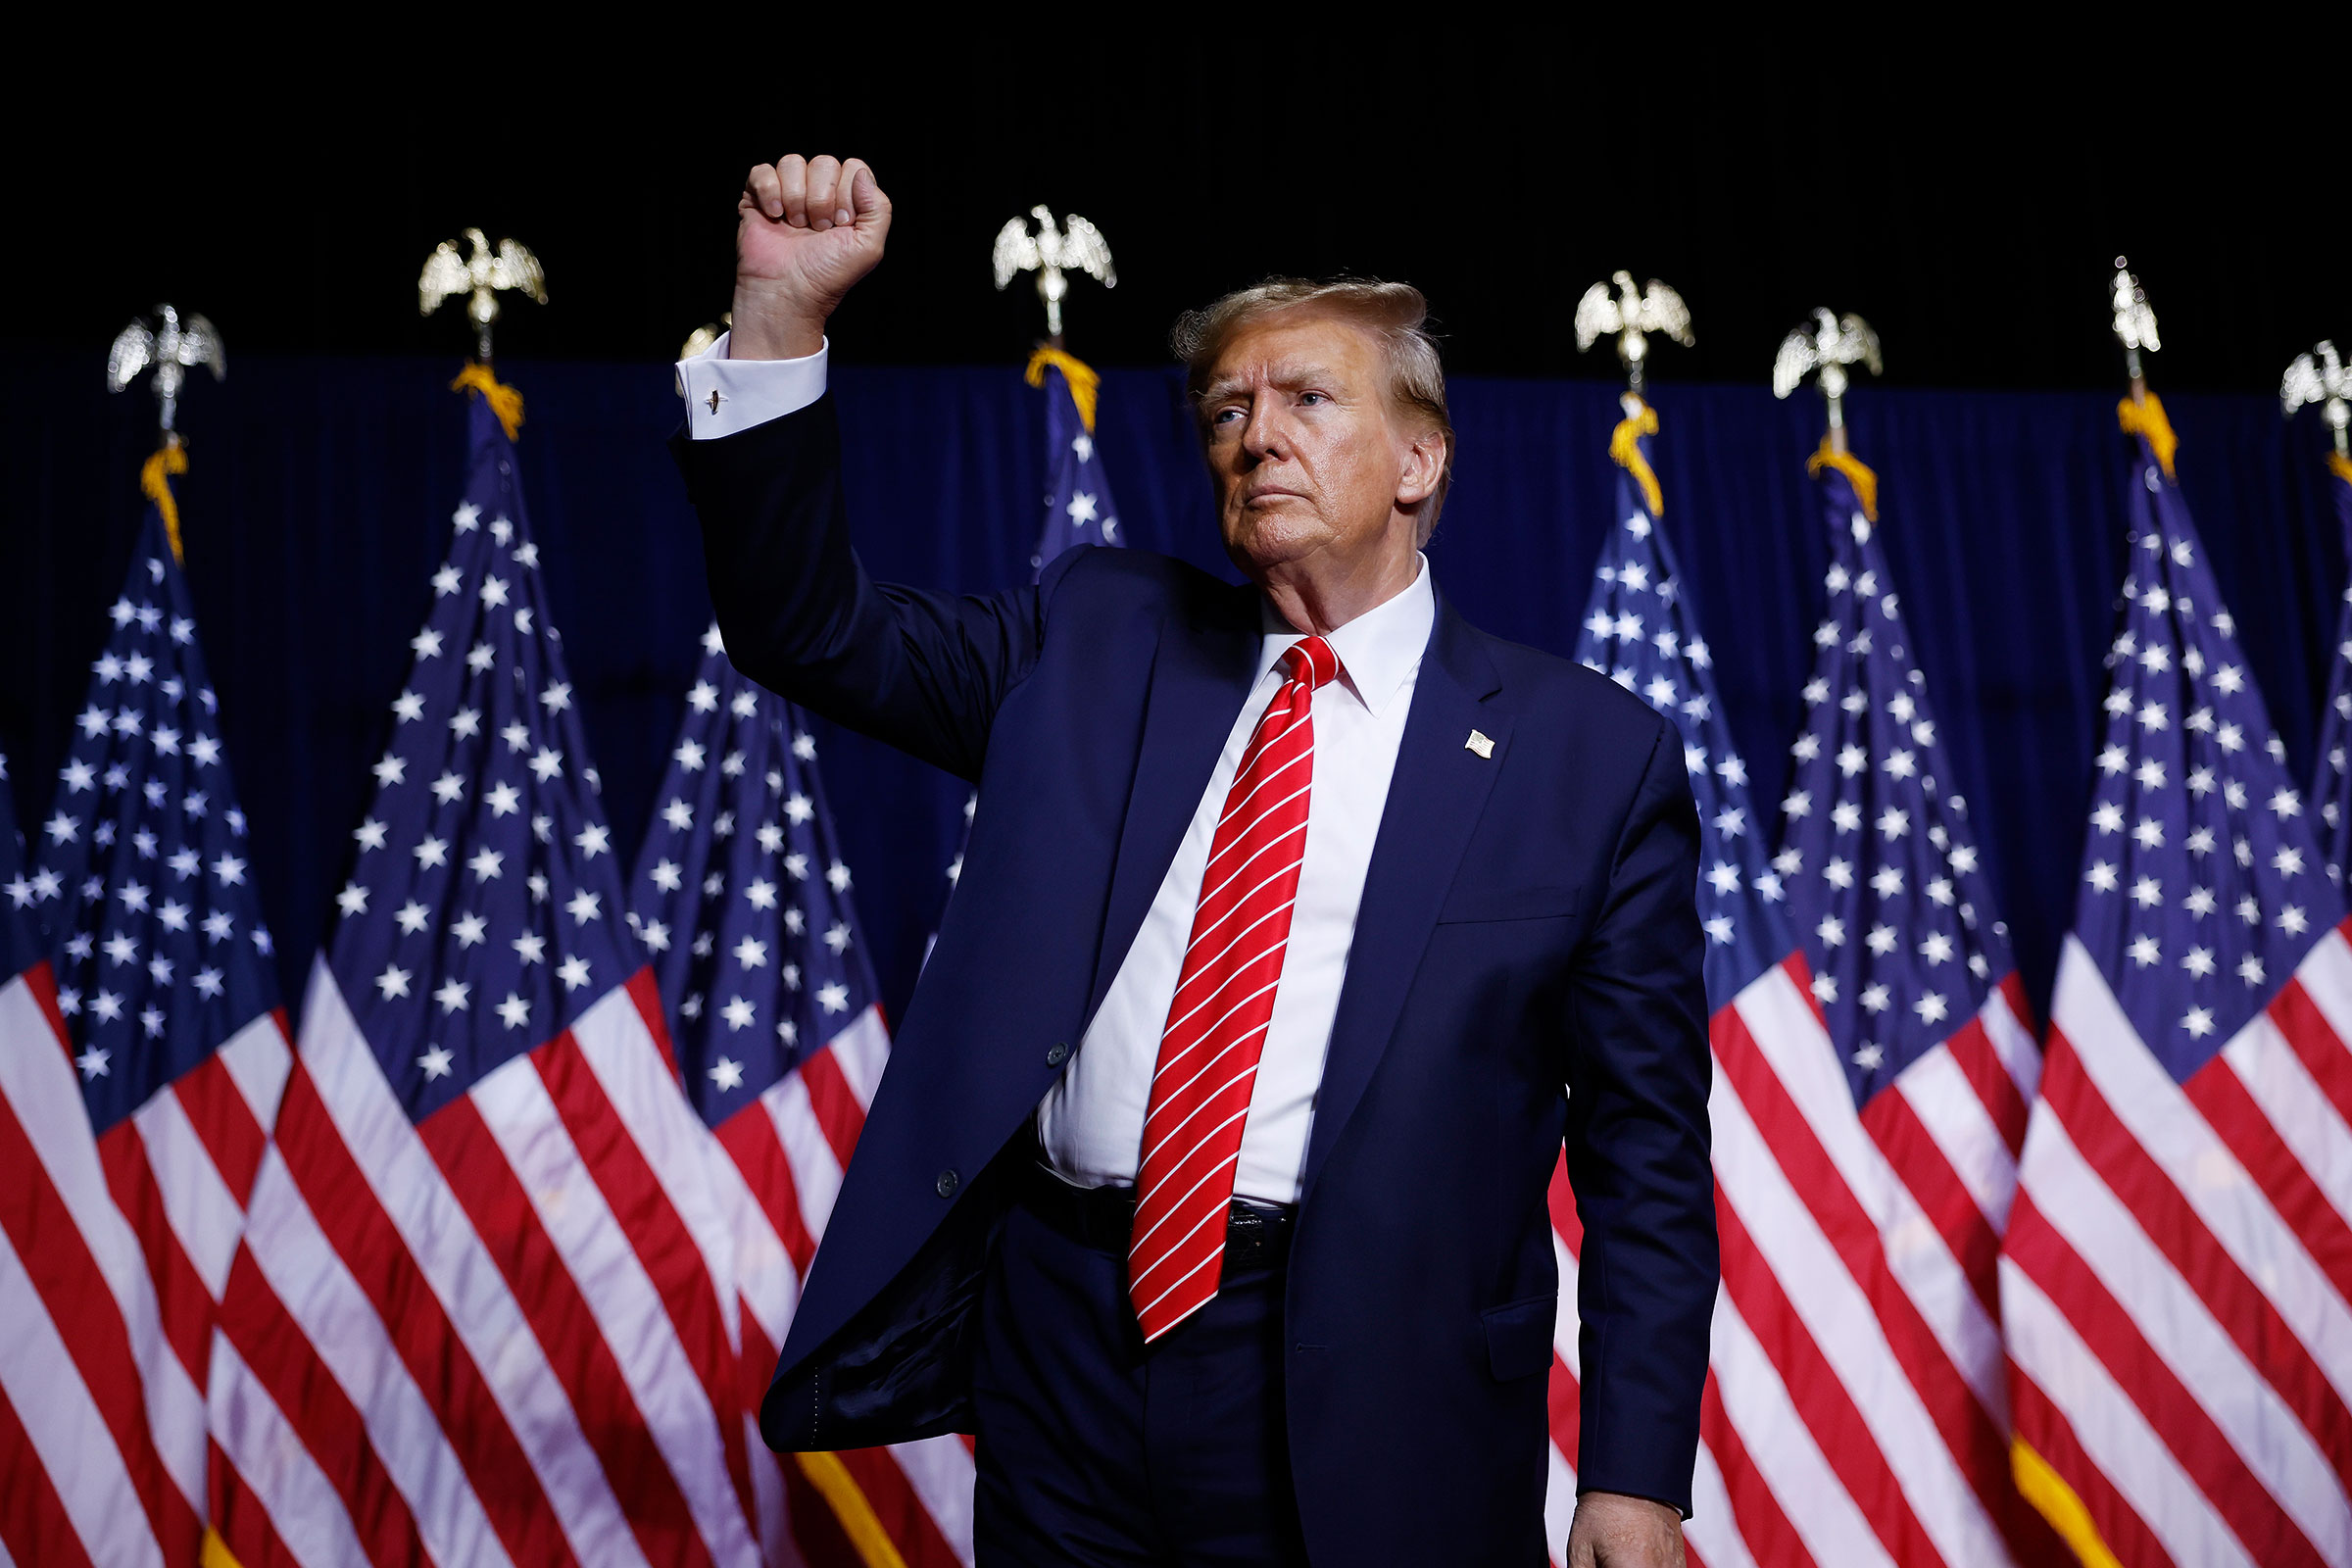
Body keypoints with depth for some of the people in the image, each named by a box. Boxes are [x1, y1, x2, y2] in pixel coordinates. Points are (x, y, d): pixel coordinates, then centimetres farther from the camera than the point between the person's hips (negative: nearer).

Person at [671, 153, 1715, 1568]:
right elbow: (811, 627, 10)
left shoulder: (1593, 755, 0)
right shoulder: (1093, 642, 10)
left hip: (1361, 1405, -2)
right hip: (1061, 1341, 3)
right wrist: (783, 315, -3)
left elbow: (1647, 1148, 0)